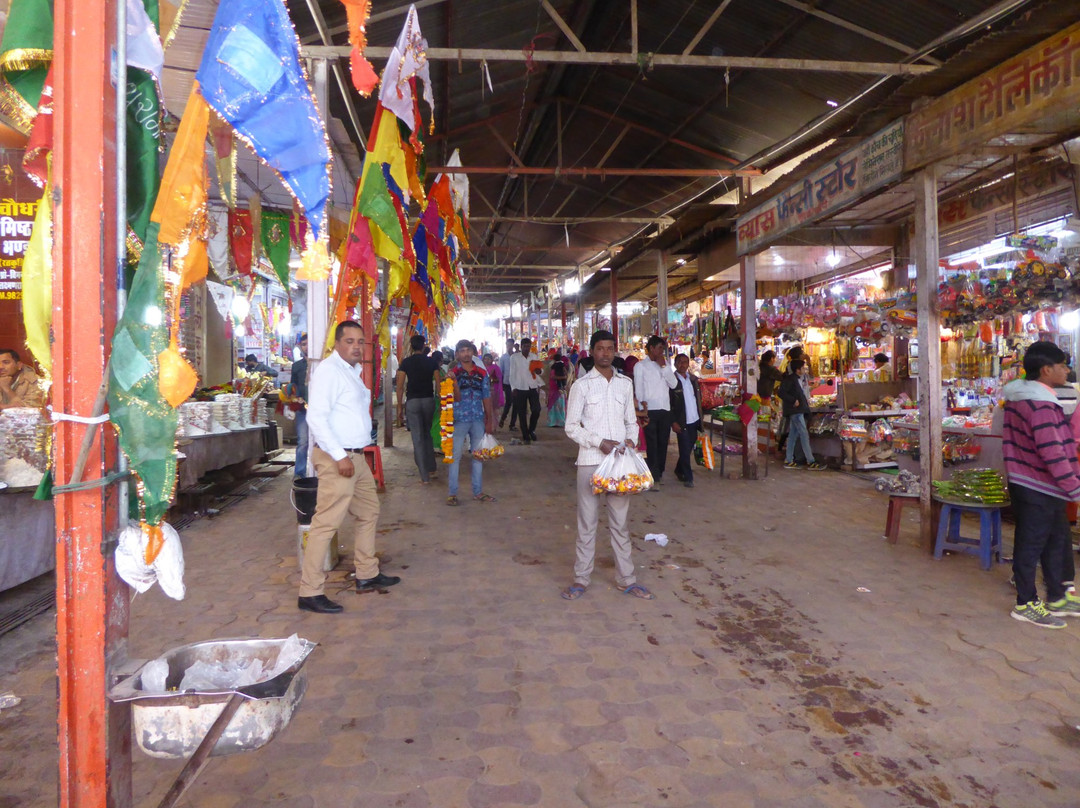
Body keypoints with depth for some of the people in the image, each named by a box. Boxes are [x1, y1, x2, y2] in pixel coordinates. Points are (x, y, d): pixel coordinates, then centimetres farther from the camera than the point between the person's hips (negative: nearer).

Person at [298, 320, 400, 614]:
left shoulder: (353, 370, 15)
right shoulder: (329, 370, -14)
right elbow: (316, 417, -23)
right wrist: (340, 456, -25)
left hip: (355, 456, 10)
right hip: (336, 457, -10)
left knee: (369, 512, 19)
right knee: (327, 522, -8)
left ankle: (367, 575, 32)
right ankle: (309, 592, 0)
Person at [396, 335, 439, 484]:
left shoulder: (406, 362, -2)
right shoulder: (431, 362, 3)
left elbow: (400, 386, -5)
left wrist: (400, 406, 2)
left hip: (412, 401, -2)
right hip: (429, 400, 3)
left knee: (418, 438, 0)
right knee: (427, 434, 22)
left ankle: (425, 476, -1)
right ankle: (431, 467, 26)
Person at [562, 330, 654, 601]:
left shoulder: (625, 384, 9)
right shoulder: (581, 386, -3)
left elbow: (631, 420, 14)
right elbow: (571, 426, -4)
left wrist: (630, 439, -6)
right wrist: (599, 442, -15)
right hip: (590, 460, -3)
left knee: (620, 522, 11)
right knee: (587, 522, 5)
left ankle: (626, 579, 20)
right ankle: (581, 579, 16)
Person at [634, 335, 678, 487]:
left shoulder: (665, 365, 17)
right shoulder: (641, 365, 4)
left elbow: (673, 384, 4)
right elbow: (638, 388, -2)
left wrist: (663, 366, -2)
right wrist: (642, 405, -14)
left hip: (665, 409, 5)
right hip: (650, 409, -5)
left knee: (663, 443, 8)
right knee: (651, 444, -7)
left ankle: (659, 473, 19)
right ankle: (654, 478, -8)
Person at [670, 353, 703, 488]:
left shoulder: (693, 379, 10)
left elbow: (698, 397, 17)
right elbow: (668, 403, -10)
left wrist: (700, 417, 10)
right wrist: (673, 422, -14)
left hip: (694, 420, 6)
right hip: (682, 422, -6)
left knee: (688, 448, 14)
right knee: (685, 450, -3)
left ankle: (679, 471, 32)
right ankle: (688, 478, 6)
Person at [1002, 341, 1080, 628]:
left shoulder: (1019, 397, 10)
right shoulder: (1041, 405, -22)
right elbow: (1053, 453, -25)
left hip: (1025, 482, 10)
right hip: (1038, 488, -10)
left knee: (1057, 539, 19)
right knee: (1031, 544, 2)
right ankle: (1026, 604, 14)